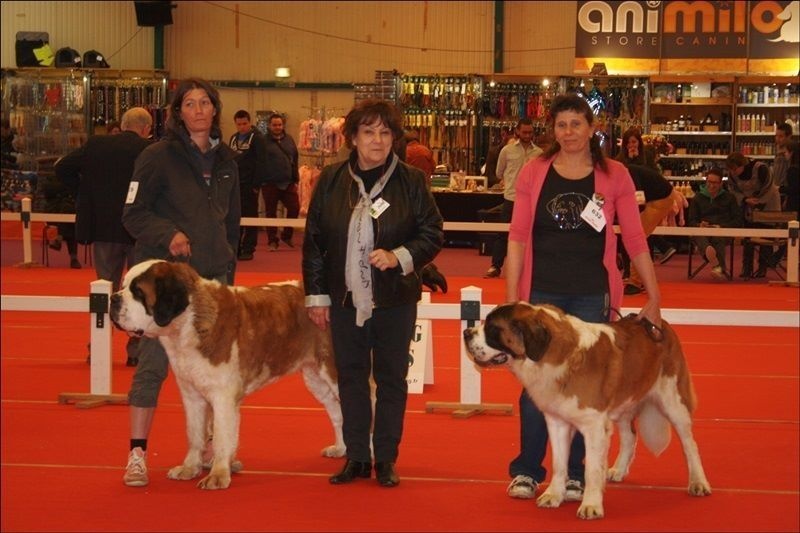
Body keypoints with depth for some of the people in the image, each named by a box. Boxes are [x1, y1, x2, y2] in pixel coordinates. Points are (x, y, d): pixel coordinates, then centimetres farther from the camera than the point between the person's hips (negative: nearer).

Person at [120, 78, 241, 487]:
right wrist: (168, 234, -23)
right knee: (153, 362, -6)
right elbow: (133, 214, -7)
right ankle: (137, 453, -2)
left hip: (214, 275, 5)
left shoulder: (226, 159, 11)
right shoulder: (159, 156, -5)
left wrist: (228, 265, 16)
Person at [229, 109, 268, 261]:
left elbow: (261, 163, -12)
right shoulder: (233, 138, 14)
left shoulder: (257, 138, -7)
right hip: (235, 184, 6)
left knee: (250, 217, -1)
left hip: (249, 185, -6)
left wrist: (256, 184, -17)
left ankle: (248, 250, 2)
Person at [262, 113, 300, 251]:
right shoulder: (264, 141, -4)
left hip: (288, 183, 3)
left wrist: (296, 179, 11)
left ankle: (287, 234, 17)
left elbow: (295, 160, 15)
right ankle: (272, 241, 13)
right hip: (270, 184, -3)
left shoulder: (289, 140, 10)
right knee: (271, 212, 4)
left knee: (294, 207, -2)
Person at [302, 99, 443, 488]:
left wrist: (400, 257, -16)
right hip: (346, 298, 2)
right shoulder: (331, 181, 2)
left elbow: (433, 234, 0)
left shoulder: (411, 181, -3)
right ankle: (356, 457, 19)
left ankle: (386, 459, 15)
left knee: (391, 377, 5)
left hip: (395, 299, -2)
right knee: (350, 376, 9)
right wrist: (316, 295, 2)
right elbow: (313, 241, 5)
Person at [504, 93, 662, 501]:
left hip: (592, 296, 0)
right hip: (542, 292, 0)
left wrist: (654, 297, 2)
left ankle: (573, 474, 15)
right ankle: (526, 471, 12)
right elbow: (517, 237, 3)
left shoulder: (613, 176, 2)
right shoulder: (534, 173, 3)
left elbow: (635, 240, 3)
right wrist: (511, 297, -2)